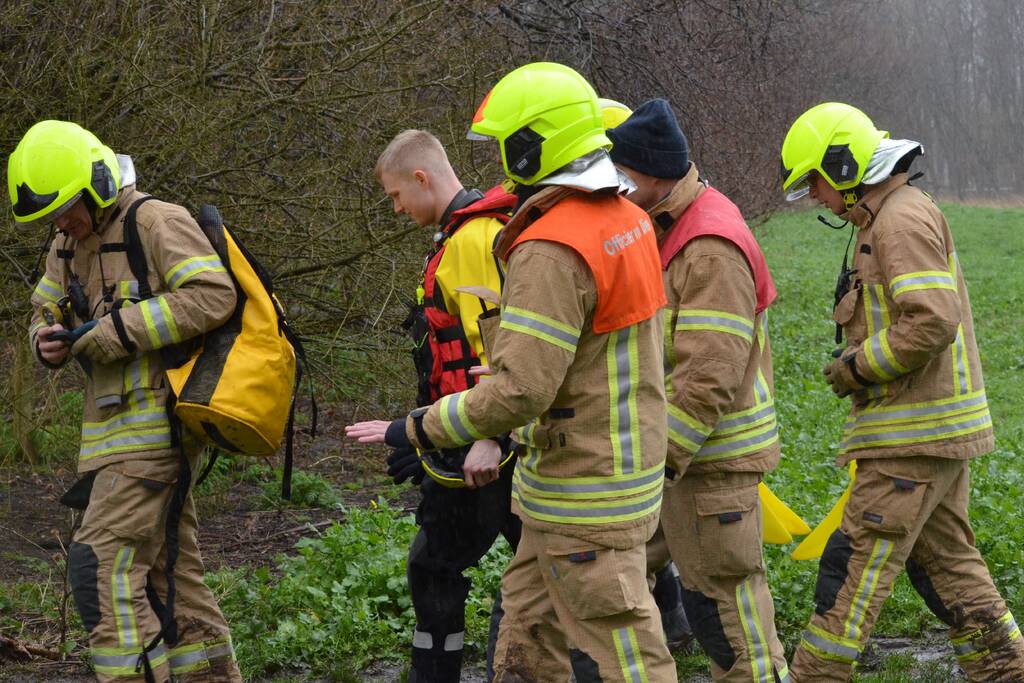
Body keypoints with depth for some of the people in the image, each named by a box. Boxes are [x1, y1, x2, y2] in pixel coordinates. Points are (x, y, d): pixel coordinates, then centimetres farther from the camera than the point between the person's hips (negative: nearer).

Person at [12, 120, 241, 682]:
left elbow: (214, 296, -22)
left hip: (156, 421, -9)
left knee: (102, 566, -16)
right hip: (117, 429, 9)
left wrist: (115, 332, -21)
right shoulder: (68, 247, 16)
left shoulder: (157, 223, -11)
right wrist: (48, 341, -2)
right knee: (167, 571, 12)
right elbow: (45, 312, 24)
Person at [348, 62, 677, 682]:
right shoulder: (628, 219, 6)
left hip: (585, 492, -10)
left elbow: (521, 391, -27)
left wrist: (416, 430, -16)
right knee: (529, 630, 19)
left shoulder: (552, 252, -24)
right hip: (629, 461, 10)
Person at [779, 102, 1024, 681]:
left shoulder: (903, 220, -16)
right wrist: (860, 365, 13)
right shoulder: (895, 216, 17)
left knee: (856, 560, -7)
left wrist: (858, 366, -15)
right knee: (945, 559, 14)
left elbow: (932, 321, -26)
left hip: (917, 431, -11)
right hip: (937, 425, 11)